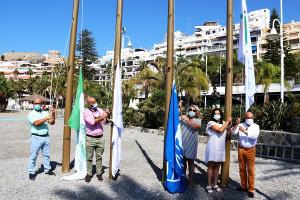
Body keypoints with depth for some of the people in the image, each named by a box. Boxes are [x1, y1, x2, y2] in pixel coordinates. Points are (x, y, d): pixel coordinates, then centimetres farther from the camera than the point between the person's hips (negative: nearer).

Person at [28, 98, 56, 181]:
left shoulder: (45, 113, 9)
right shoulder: (31, 114, -6)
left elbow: (52, 122, 3)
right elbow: (37, 123, -23)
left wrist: (53, 115, -13)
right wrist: (47, 118, -26)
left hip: (46, 137, 5)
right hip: (36, 137, -5)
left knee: (47, 154, 13)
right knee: (33, 156, 3)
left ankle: (47, 169, 26)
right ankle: (31, 172, 13)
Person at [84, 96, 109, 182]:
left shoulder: (100, 110, 8)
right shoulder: (86, 112, -5)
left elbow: (105, 121, 8)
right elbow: (92, 122, -19)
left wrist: (107, 115, -10)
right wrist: (102, 117, -14)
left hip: (100, 138, 3)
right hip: (90, 138, -3)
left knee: (99, 157, 10)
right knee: (89, 157, 7)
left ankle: (99, 173, 21)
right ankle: (89, 174, 18)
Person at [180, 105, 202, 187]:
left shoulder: (198, 120, 5)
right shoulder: (184, 117, 11)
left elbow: (195, 126, -16)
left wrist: (187, 119, -15)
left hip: (191, 144, -2)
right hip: (182, 143, 2)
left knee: (191, 162, 6)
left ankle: (191, 180, 17)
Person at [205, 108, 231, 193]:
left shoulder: (223, 123, 13)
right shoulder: (211, 123, -9)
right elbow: (220, 130, -22)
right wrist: (228, 121, -13)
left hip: (221, 148, 6)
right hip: (212, 148, -6)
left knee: (217, 167, 11)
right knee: (211, 166, 0)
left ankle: (215, 184, 22)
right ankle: (209, 185, 8)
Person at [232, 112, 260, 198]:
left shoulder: (256, 126, -2)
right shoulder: (241, 125, 3)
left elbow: (255, 135, -20)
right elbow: (234, 132, -9)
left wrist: (244, 131, -30)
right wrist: (237, 124, -22)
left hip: (251, 150, -2)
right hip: (241, 149, 2)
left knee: (250, 170, 1)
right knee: (242, 169, 11)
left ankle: (251, 189, 10)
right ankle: (243, 186, 25)